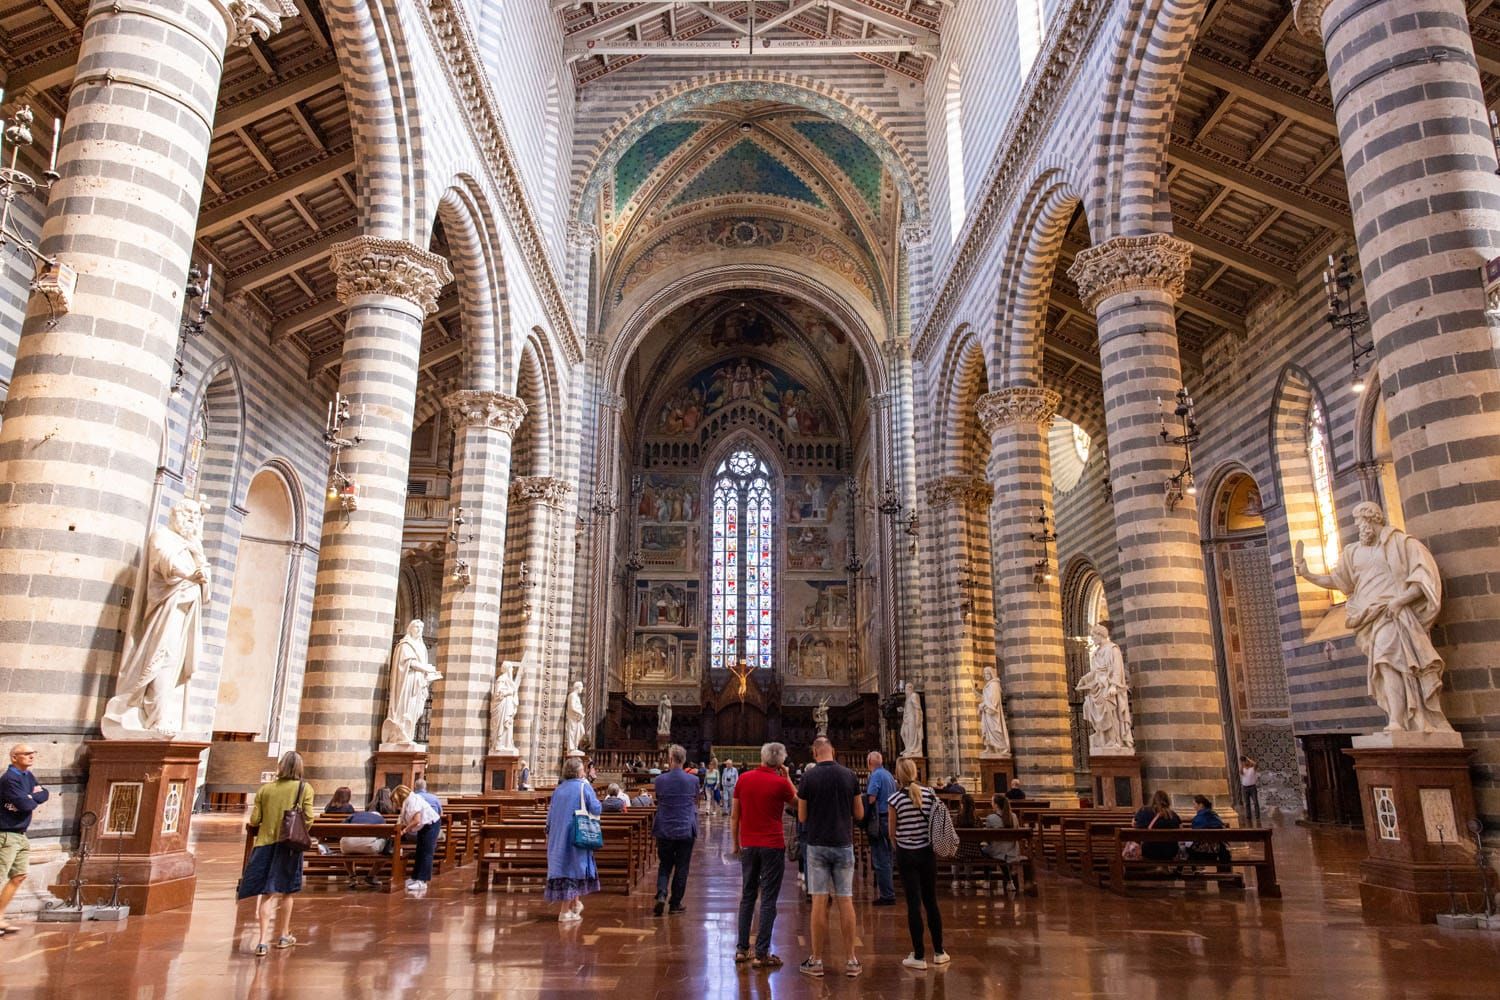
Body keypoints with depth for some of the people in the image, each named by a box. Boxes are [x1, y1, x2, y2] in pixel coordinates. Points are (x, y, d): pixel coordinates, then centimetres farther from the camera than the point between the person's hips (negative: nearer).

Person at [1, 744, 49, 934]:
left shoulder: (28, 776, 11)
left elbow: (45, 794, 8)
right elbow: (25, 805, -22)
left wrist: (31, 797, -10)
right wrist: (35, 799, -2)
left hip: (20, 835, 9)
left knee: (19, 876, 10)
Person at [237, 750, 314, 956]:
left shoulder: (265, 789, 0)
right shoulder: (304, 788, -6)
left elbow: (254, 820, -2)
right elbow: (308, 817, -9)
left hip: (266, 843, 1)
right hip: (290, 844, -1)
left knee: (267, 893, 4)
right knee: (285, 892, 15)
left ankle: (262, 941, -5)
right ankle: (283, 936, 28)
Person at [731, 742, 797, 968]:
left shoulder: (744, 778, 1)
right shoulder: (780, 783, -10)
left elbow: (734, 816, 5)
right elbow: (796, 801, 10)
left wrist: (735, 843, 13)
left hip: (748, 845, 4)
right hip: (772, 845, -4)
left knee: (747, 897, 14)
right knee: (768, 900, 1)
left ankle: (741, 949, 18)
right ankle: (761, 954, 2)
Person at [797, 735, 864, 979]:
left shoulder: (809, 777, -7)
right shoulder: (849, 775, -1)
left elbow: (802, 817, -2)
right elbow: (859, 814, 4)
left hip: (817, 844, -2)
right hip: (843, 844, 2)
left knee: (819, 902, 2)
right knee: (845, 901, 7)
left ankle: (816, 961, 8)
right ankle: (850, 960, 11)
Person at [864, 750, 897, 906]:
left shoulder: (876, 775, -13)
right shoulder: (889, 775, 12)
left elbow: (871, 798, -19)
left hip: (879, 820, -9)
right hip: (889, 819, 9)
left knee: (881, 860, -3)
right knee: (886, 858, 15)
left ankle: (887, 896, -1)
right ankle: (888, 893, 21)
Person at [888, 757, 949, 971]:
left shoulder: (896, 799, -13)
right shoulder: (929, 793, -3)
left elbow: (892, 832, -6)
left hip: (906, 855, -3)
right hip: (927, 852, 3)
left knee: (914, 904, 1)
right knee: (931, 901, 14)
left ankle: (919, 956, 6)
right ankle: (939, 952, 21)